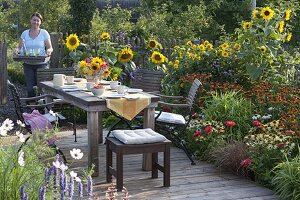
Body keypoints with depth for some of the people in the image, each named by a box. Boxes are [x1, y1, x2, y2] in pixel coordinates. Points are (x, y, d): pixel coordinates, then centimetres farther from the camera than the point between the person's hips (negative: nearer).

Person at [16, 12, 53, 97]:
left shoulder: (44, 33, 2)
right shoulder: (25, 33, 8)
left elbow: (50, 48, 1)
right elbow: (19, 48, 10)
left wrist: (48, 51, -21)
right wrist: (18, 51, -13)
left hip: (41, 64, -2)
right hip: (28, 65, 2)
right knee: (30, 88, 0)